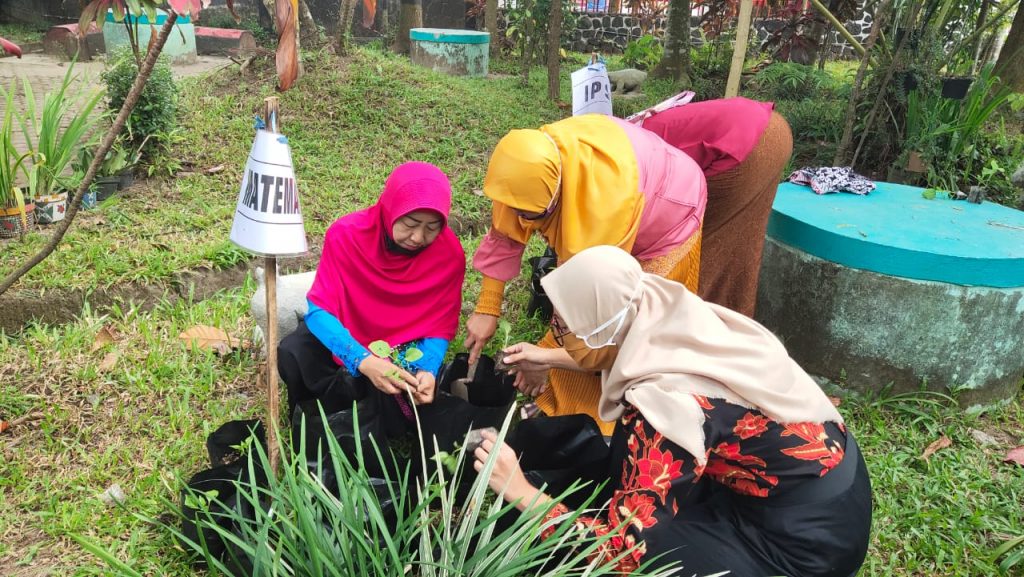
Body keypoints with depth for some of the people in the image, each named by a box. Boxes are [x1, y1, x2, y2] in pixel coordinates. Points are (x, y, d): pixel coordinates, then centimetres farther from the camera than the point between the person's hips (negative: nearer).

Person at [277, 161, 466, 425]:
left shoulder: (450, 253, -23)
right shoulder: (346, 234, -25)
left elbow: (440, 326, -14)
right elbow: (319, 310, -27)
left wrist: (428, 369, -36)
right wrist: (362, 360, -44)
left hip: (403, 347, 1)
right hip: (344, 336, 0)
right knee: (291, 356, -28)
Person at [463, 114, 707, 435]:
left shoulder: (605, 195, -44)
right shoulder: (530, 165, -27)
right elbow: (503, 235, -14)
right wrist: (486, 309, -15)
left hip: (665, 224, -5)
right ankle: (558, 399, 22)